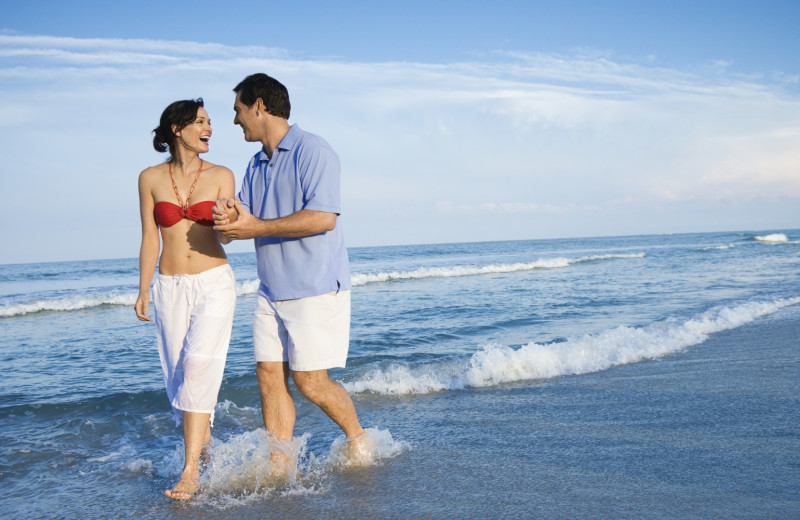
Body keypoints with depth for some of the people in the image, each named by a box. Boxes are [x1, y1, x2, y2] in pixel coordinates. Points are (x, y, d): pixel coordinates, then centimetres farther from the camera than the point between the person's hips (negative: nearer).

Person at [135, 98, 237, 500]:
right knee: (177, 374, 6)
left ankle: (190, 469, -13)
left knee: (198, 367, -15)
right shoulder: (151, 178, 4)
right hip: (170, 287, 3)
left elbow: (225, 235, -6)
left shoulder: (221, 176, 0)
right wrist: (143, 290, 5)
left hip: (214, 283, -2)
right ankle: (203, 445, 27)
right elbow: (149, 239, 7)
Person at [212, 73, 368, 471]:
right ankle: (279, 466, 13)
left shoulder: (312, 151, -11)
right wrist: (230, 218, -15)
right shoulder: (256, 165, 16)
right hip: (271, 290, 8)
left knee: (310, 381, -4)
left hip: (316, 288, -8)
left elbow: (323, 217, -22)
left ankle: (357, 437, 21)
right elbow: (246, 220, 10)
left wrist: (258, 227, -21)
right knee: (269, 375, 4)